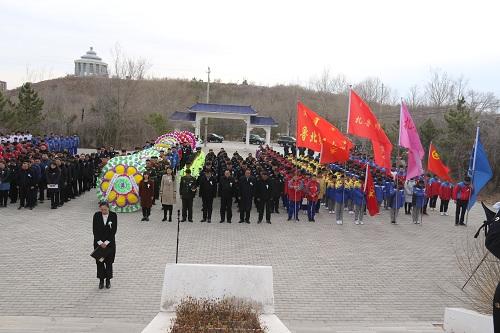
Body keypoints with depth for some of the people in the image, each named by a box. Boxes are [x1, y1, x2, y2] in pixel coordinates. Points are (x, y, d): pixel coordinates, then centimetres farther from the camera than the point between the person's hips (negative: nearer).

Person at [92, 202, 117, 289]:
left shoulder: (113, 215, -9)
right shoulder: (96, 215, -7)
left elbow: (114, 230, -9)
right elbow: (94, 230, -6)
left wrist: (106, 242, -14)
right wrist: (100, 242, -13)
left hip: (109, 242, -1)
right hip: (98, 242, 1)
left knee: (109, 261, 4)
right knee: (99, 261, 3)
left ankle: (108, 280, 17)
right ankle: (101, 280, 15)